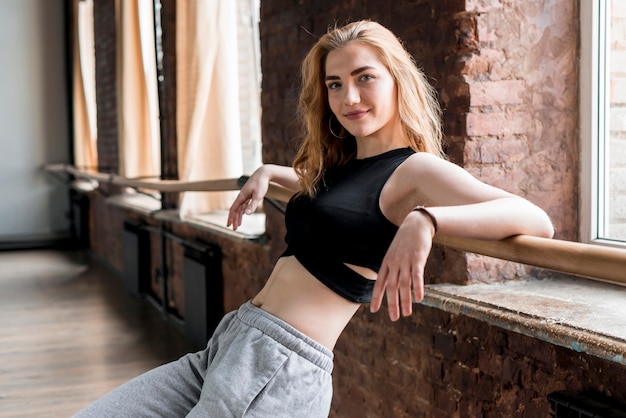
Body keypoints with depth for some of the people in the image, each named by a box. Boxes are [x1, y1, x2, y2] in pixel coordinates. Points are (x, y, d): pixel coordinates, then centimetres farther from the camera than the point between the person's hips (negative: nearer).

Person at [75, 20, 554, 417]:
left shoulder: (416, 170, -7)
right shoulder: (338, 165, 17)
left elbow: (537, 221, -22)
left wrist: (426, 220, -34)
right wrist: (270, 172, 30)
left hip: (278, 370, -8)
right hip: (226, 347, 8)